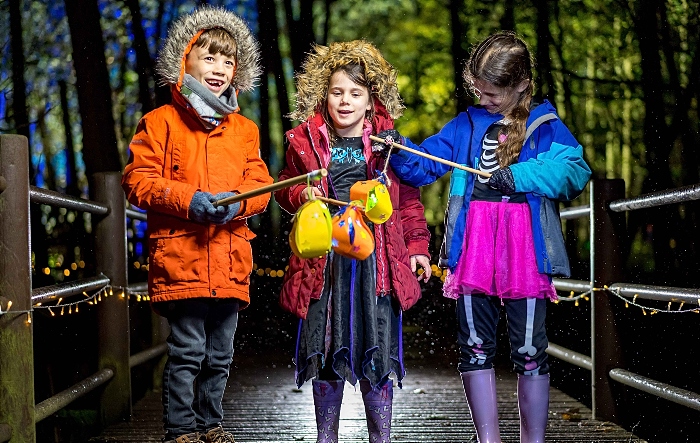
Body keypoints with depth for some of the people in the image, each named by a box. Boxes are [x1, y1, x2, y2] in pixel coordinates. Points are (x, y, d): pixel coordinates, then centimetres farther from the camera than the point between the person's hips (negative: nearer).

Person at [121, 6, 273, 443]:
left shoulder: (245, 129, 15)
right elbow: (138, 181, -4)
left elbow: (260, 186, 10)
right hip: (179, 256, -4)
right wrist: (187, 199, -16)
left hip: (230, 258, 4)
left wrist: (237, 203, -12)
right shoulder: (161, 122, 2)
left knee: (220, 354, 12)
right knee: (187, 352, -4)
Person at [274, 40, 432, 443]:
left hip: (376, 258, 0)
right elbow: (284, 188, 14)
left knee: (378, 350, 2)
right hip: (324, 259, 1)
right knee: (327, 348, 7)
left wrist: (417, 245, 0)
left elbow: (408, 200, 8)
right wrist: (301, 195, -8)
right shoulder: (305, 141, 4)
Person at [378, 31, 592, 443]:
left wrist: (516, 176, -19)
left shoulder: (545, 125, 1)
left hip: (525, 246, -4)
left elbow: (575, 170, -13)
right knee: (475, 347, 6)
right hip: (474, 245, 4)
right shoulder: (467, 124, 13)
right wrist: (400, 149, -10)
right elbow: (425, 165, 10)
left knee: (529, 351, 2)